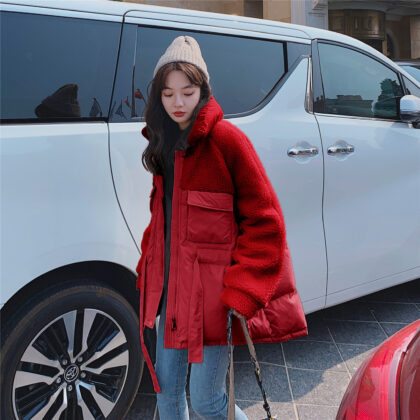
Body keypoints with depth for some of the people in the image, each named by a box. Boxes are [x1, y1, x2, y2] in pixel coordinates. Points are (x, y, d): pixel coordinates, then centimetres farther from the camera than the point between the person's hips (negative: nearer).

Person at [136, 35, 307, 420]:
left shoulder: (226, 139, -12)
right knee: (167, 388, 16)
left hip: (213, 291, -6)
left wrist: (241, 292, -15)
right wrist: (148, 268, 10)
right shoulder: (163, 143, 10)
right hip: (169, 287, 7)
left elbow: (265, 222, -12)